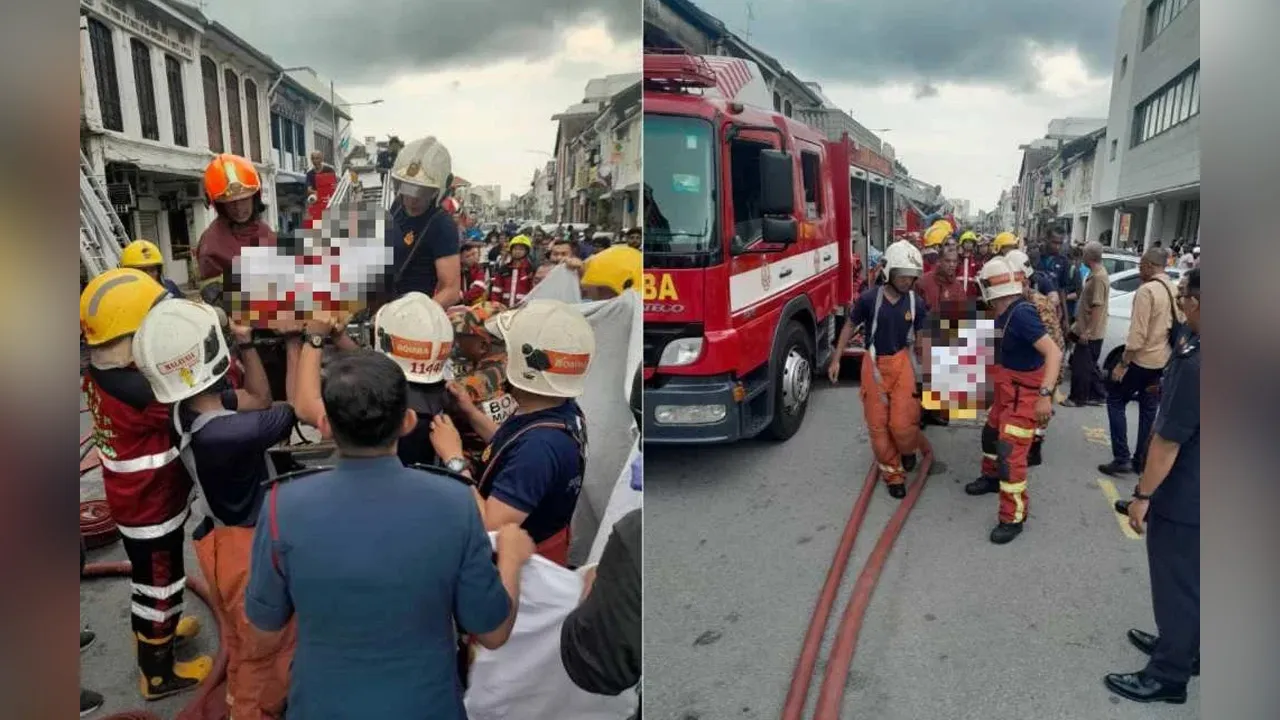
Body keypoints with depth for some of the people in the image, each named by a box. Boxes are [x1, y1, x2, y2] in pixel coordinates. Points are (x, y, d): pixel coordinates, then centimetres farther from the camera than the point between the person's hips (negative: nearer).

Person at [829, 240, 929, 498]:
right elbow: (850, 327, 3)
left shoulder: (917, 303, -4)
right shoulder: (869, 298, -10)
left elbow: (920, 341, 6)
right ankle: (893, 474, 23)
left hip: (902, 363, 0)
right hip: (874, 364, 0)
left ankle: (909, 450, 29)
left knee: (902, 423, -8)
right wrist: (836, 359, 3)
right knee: (878, 425, 5)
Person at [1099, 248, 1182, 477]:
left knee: (1115, 400, 5)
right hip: (1165, 361, 8)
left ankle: (1122, 459, -1)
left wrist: (1122, 363, -18)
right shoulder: (1175, 290, 8)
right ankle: (1141, 461, 20)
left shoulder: (1146, 290, -18)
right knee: (1149, 410, 15)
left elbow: (1138, 333, -22)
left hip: (1143, 359, -7)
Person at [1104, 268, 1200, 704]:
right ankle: (1183, 648, 44)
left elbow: (1167, 441, -24)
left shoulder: (1195, 366, -31)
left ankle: (1168, 675, 24)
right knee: (1189, 579, 25)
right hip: (1193, 493, 9)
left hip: (1183, 498, -9)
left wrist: (1142, 495, -15)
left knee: (1176, 584, 7)